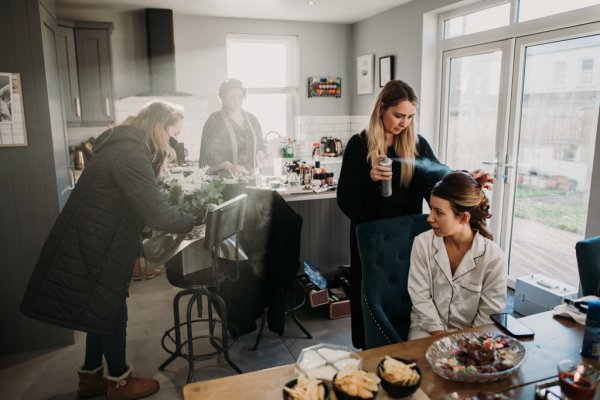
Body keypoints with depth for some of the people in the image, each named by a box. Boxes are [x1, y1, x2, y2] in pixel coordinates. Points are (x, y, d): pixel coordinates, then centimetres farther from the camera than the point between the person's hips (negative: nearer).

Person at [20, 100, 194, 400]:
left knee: (104, 308, 20)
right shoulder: (129, 154, -25)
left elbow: (141, 200, 14)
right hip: (92, 245, -10)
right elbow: (157, 214, -29)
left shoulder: (126, 145, 9)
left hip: (96, 241, 10)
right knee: (111, 311, 6)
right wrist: (194, 222, -14)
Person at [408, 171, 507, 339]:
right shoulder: (422, 243, -8)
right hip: (428, 329, 0)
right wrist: (441, 337, -14)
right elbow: (421, 298, -7)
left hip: (471, 334, 0)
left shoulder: (494, 257, -12)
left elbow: (489, 314, -5)